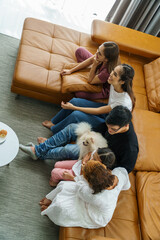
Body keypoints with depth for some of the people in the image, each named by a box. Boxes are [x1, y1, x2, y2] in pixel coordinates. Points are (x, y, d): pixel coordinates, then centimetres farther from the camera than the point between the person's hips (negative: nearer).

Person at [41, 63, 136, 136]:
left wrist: (73, 107, -20)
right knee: (74, 101, -6)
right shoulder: (114, 84, -18)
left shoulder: (124, 102, -37)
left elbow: (98, 111, -25)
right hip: (107, 109, 7)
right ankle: (54, 122, 18)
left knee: (76, 115, -25)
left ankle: (54, 131, 4)